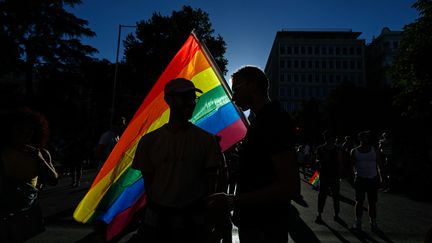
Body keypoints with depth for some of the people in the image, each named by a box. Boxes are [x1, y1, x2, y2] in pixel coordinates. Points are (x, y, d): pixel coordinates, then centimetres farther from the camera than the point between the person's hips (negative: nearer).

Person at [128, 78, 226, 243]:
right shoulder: (149, 140, -2)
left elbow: (211, 181, -2)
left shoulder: (207, 140, -7)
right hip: (157, 218, 2)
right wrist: (155, 210, 6)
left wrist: (207, 215, -1)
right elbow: (148, 181, 5)